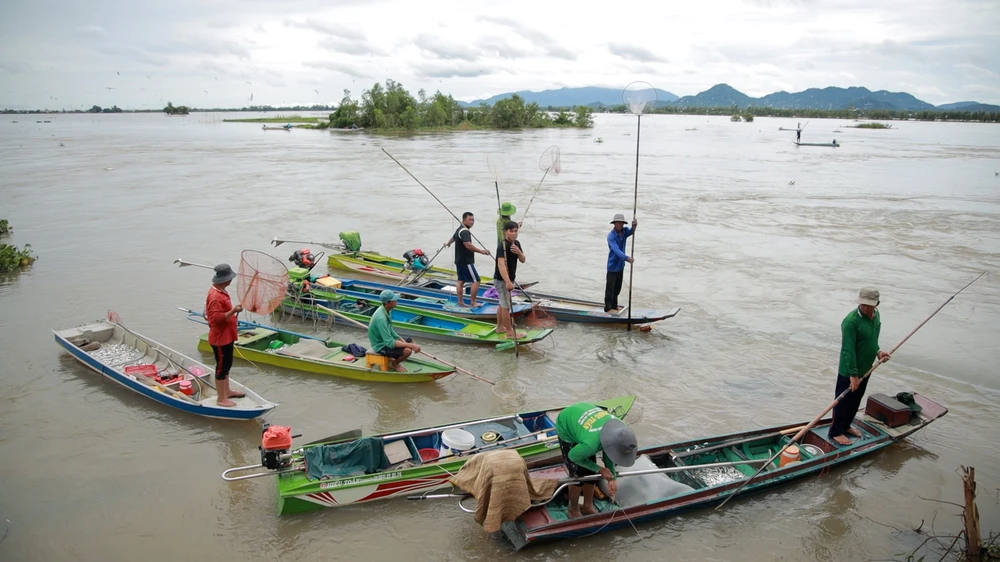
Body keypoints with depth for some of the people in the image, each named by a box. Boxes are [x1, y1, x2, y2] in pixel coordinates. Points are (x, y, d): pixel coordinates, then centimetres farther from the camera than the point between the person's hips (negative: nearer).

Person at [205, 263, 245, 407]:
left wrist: (233, 310, 16)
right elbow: (216, 318, -30)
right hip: (220, 338, -11)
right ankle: (221, 398, 10)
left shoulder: (220, 291, 7)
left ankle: (226, 391, 35)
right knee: (222, 367, 0)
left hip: (226, 336, 11)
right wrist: (233, 311, -32)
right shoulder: (216, 296, -26)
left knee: (226, 365, 21)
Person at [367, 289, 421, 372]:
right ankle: (394, 363, 2)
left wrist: (401, 339, -3)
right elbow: (389, 343, -33)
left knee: (410, 340, 15)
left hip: (386, 339, 10)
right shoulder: (381, 318, -33)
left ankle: (393, 358, 14)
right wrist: (410, 345, -32)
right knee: (407, 350, -25)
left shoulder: (386, 310, -4)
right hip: (381, 346, -10)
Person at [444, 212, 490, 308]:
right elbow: (468, 245, -36)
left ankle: (460, 302, 18)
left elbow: (453, 237, 36)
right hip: (466, 261, -11)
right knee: (476, 280, -7)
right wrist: (481, 251, -40)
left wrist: (448, 243, 56)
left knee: (461, 281, 13)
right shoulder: (464, 231, -20)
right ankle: (473, 303, -4)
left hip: (460, 260, 11)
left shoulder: (460, 230, 14)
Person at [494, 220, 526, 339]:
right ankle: (510, 332, 5)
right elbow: (501, 264, -36)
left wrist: (519, 252, -18)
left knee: (503, 304, 20)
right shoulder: (502, 245, -24)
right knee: (506, 306, -2)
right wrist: (507, 282, -46)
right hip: (502, 280, -9)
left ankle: (500, 327, 32)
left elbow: (522, 260, 5)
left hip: (509, 279, 9)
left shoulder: (516, 243, 4)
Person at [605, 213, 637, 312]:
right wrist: (626, 258, -45)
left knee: (618, 287, 19)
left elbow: (631, 232, -25)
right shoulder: (611, 236, -21)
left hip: (621, 264, 7)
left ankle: (614, 305, 33)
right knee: (610, 287, 1)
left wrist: (634, 226, -47)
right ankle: (608, 307, 10)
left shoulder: (624, 231, -2)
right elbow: (616, 250, -32)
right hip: (613, 266, -7)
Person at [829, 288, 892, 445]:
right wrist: (853, 375, -25)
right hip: (849, 371, -8)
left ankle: (846, 425, 39)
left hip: (865, 369, 8)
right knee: (843, 401, 5)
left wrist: (878, 352, 2)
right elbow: (848, 350, -26)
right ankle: (836, 432, 18)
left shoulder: (876, 315, 0)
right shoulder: (851, 321, -27)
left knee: (856, 400, 21)